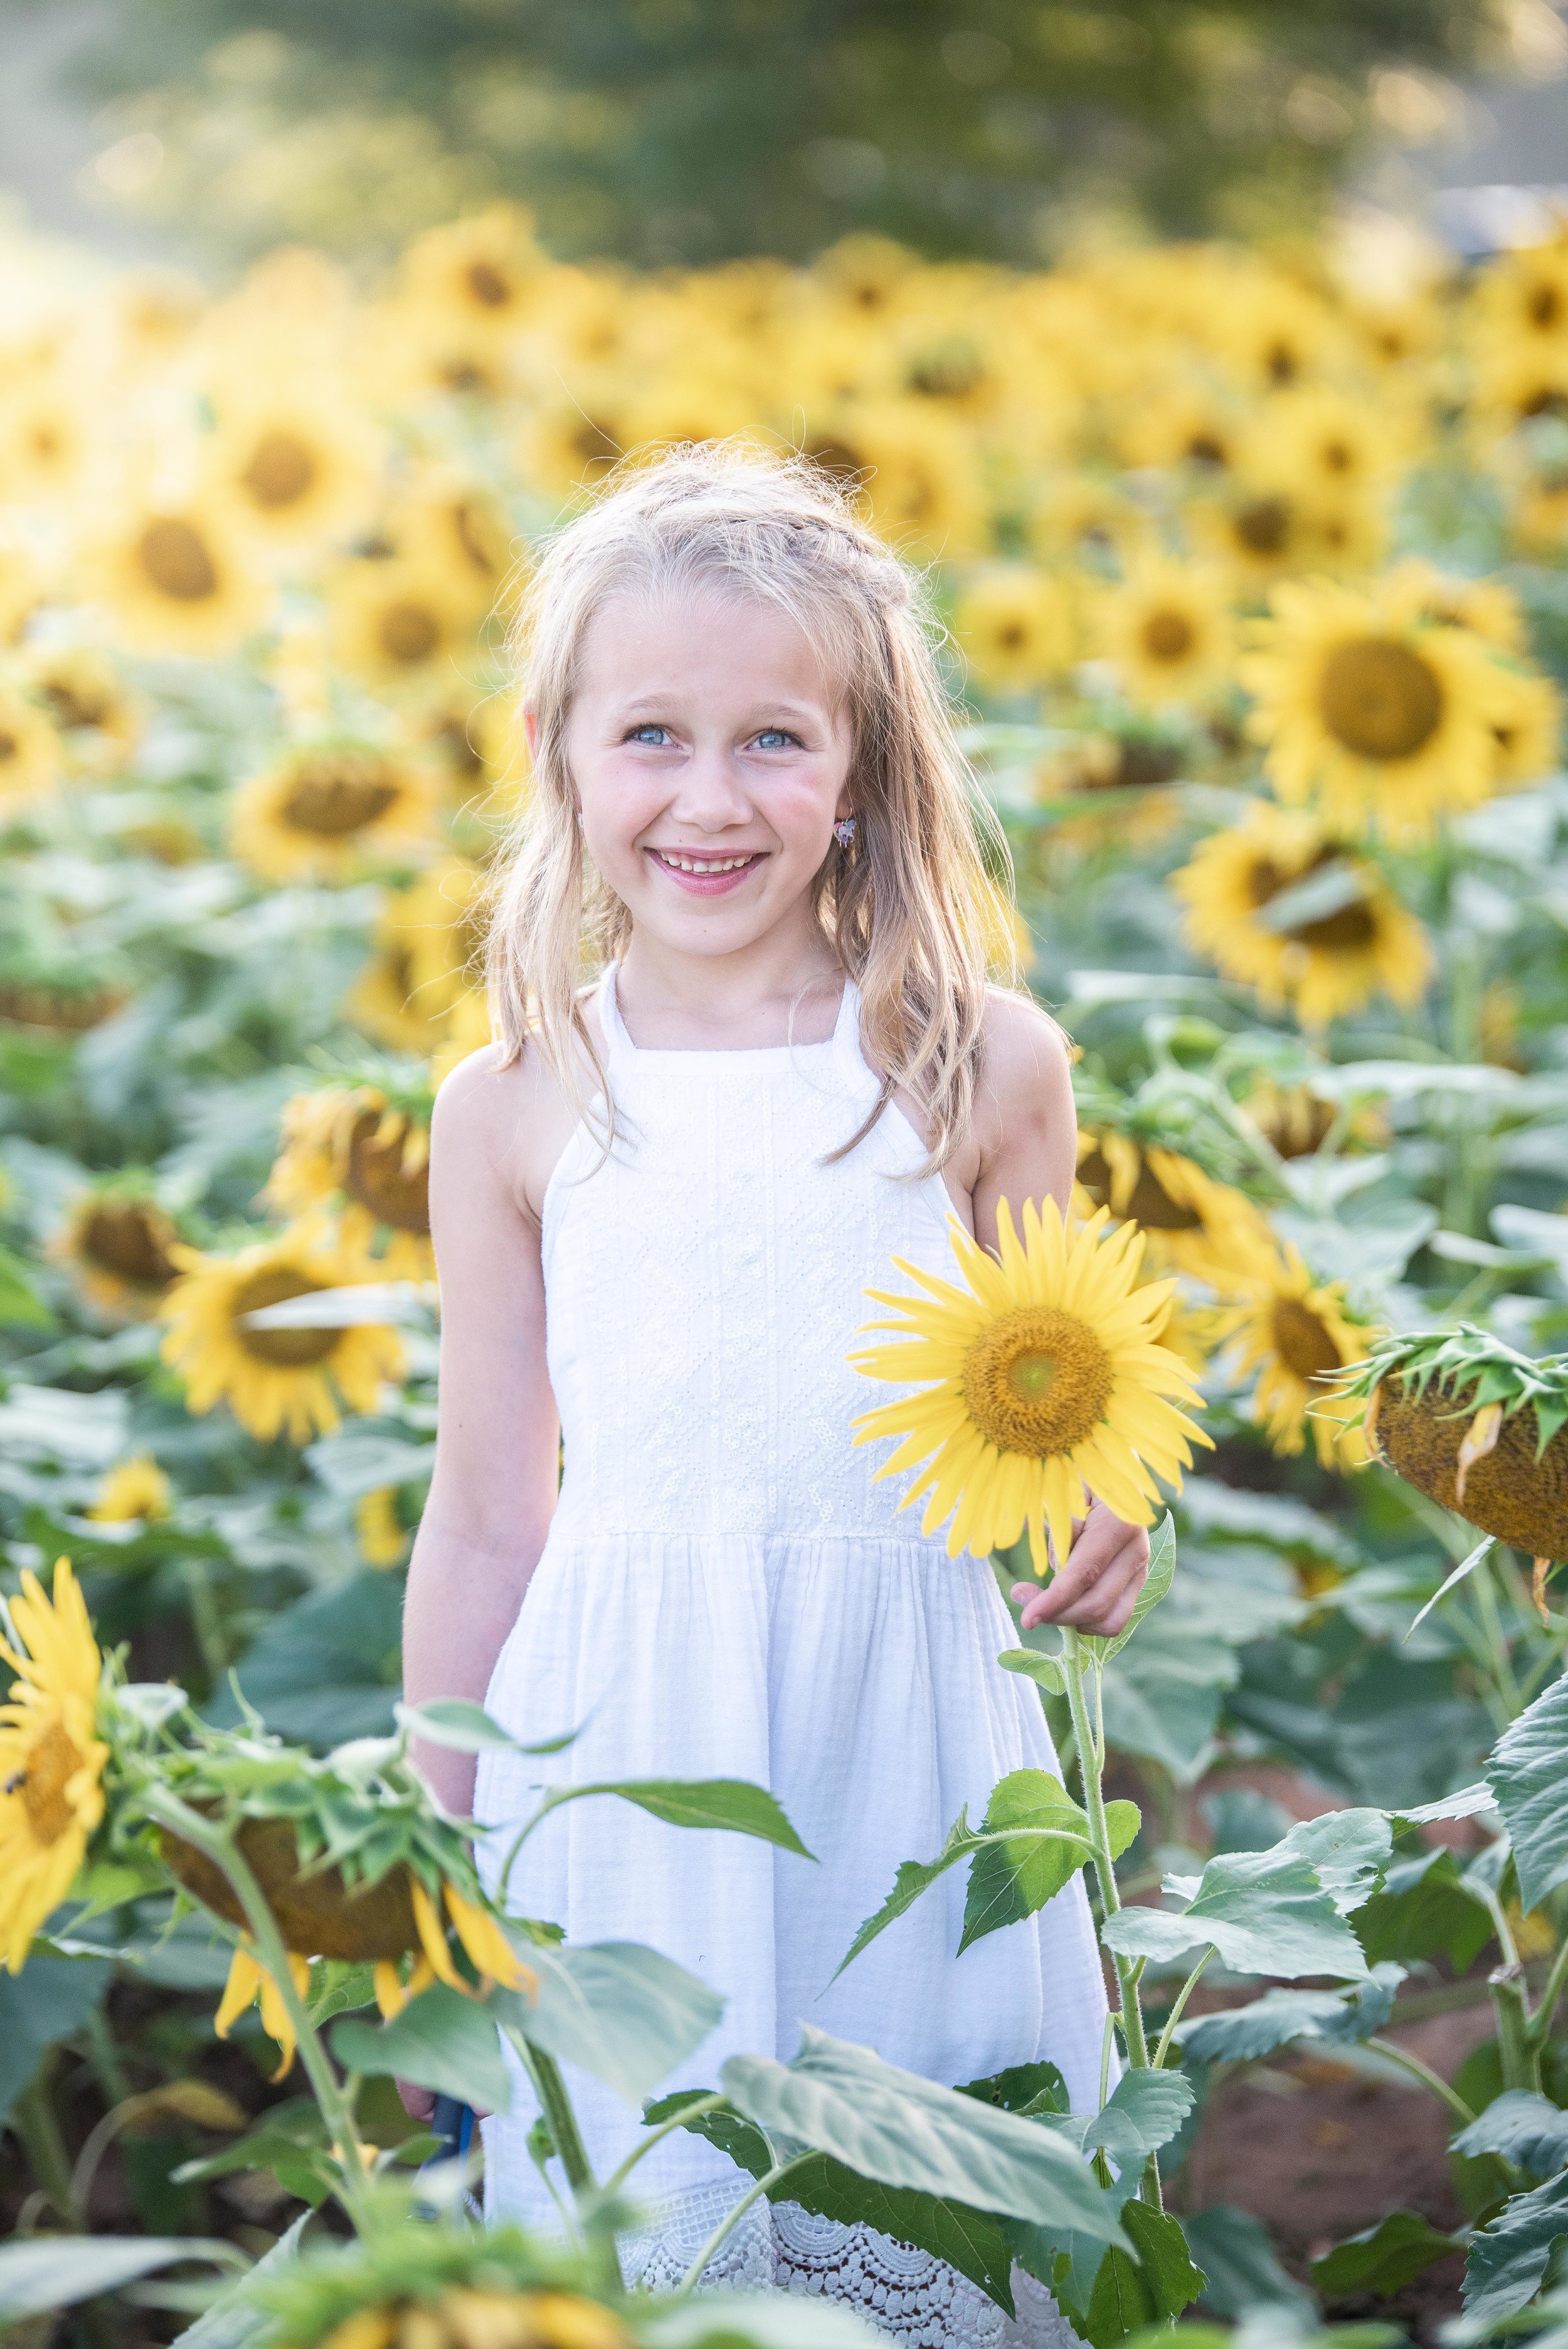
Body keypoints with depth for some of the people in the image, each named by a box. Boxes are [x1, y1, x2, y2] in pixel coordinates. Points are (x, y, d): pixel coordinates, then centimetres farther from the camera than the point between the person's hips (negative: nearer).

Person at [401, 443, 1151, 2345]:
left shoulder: (983, 1066, -1)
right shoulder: (513, 1107, 0)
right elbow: (488, 1517, 6)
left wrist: (1092, 1520, -10)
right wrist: (431, 1866, 9)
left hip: (907, 1745, 0)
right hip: (621, 1750, 0)